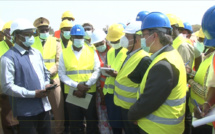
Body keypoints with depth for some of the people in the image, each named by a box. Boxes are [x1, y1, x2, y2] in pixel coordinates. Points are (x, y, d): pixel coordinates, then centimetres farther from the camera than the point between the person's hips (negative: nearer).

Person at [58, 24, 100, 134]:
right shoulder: (64, 53, 2)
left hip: (90, 92, 0)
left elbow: (97, 71, -1)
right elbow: (62, 74, -2)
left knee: (92, 121, 9)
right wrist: (77, 86, -14)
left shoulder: (91, 51, 3)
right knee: (75, 123, 11)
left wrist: (87, 86, -14)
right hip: (72, 93, 0)